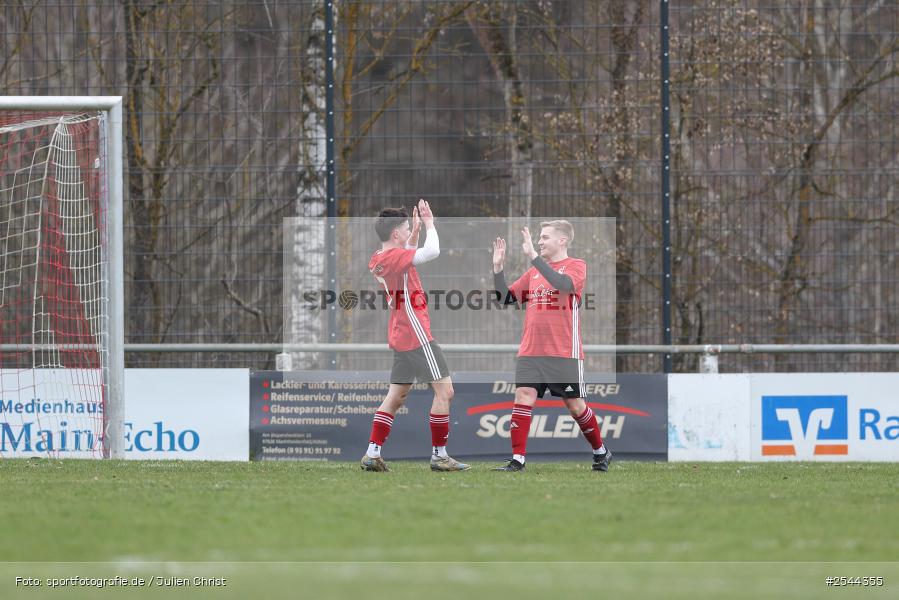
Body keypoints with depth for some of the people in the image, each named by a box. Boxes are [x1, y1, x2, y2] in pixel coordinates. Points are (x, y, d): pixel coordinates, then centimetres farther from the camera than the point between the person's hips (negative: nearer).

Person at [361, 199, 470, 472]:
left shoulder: (378, 259, 10)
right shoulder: (394, 257, -17)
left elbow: (409, 254, 31)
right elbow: (432, 252, -27)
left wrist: (416, 230, 18)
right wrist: (429, 224, -12)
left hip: (401, 337, 10)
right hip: (416, 335, -10)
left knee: (396, 396, 12)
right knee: (444, 390, -5)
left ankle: (373, 453, 9)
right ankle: (439, 455, -3)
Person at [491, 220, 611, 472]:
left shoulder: (576, 266, -2)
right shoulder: (534, 272, 15)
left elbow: (564, 284, -24)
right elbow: (506, 297, 16)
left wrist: (533, 256, -26)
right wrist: (498, 267, 2)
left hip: (564, 354, -5)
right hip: (530, 352, 5)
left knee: (575, 404, 2)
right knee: (523, 397, -10)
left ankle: (601, 452, 23)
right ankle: (517, 460, -11)